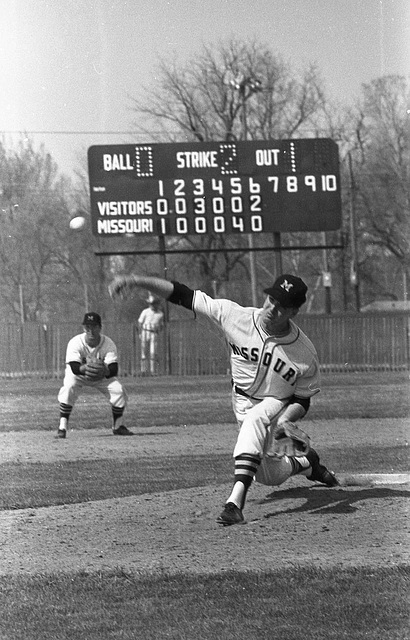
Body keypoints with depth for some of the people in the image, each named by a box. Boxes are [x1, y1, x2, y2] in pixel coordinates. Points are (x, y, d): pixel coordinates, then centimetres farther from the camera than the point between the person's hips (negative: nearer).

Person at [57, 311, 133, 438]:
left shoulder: (108, 343, -24)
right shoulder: (75, 343, -28)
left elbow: (114, 369, -32)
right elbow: (74, 367, -37)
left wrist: (105, 371, -57)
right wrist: (85, 368, -61)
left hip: (102, 376, 2)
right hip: (78, 375, -2)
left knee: (119, 391, -18)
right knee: (68, 388, -32)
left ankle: (118, 427, 5)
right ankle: (62, 427, -24)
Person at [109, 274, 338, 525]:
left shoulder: (306, 354, -25)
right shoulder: (235, 316, -23)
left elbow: (303, 400, -10)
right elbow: (183, 295, -23)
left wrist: (284, 422, -31)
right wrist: (136, 281, -33)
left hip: (278, 404, -4)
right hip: (242, 401, 4)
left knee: (255, 419, -38)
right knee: (268, 476, 8)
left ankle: (236, 501, -49)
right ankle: (306, 463, 44)